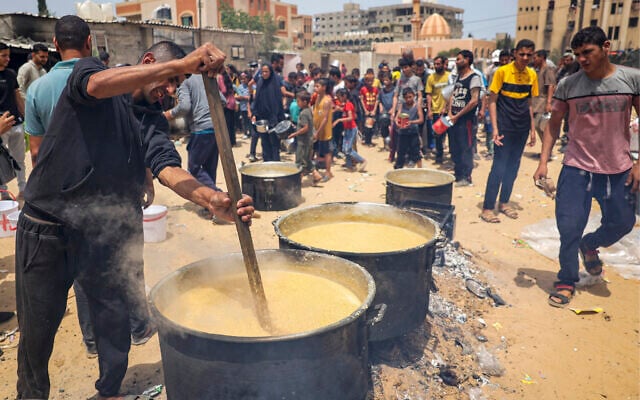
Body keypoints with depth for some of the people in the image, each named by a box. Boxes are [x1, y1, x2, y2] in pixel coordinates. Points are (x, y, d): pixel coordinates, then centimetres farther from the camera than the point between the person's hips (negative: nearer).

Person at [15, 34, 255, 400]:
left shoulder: (154, 121, 5)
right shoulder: (88, 71, -4)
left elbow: (169, 169, -14)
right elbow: (98, 84, -31)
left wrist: (212, 200, -34)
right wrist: (180, 63, -37)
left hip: (108, 232, 4)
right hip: (48, 229, -3)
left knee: (116, 320, 11)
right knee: (38, 326, 10)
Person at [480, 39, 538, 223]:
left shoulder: (532, 75, 6)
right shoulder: (502, 72, -9)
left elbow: (529, 103, 13)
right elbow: (492, 101, -8)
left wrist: (532, 129, 9)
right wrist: (495, 128, -15)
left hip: (522, 128, 5)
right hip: (504, 127, -5)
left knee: (513, 166, 12)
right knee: (499, 166, -5)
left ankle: (504, 202, 25)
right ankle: (487, 208, 2)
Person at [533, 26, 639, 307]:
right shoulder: (567, 85, -4)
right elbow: (554, 124, 3)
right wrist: (543, 162, -5)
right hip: (577, 168, -1)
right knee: (569, 226, -3)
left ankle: (589, 245, 45)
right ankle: (567, 281, 17)